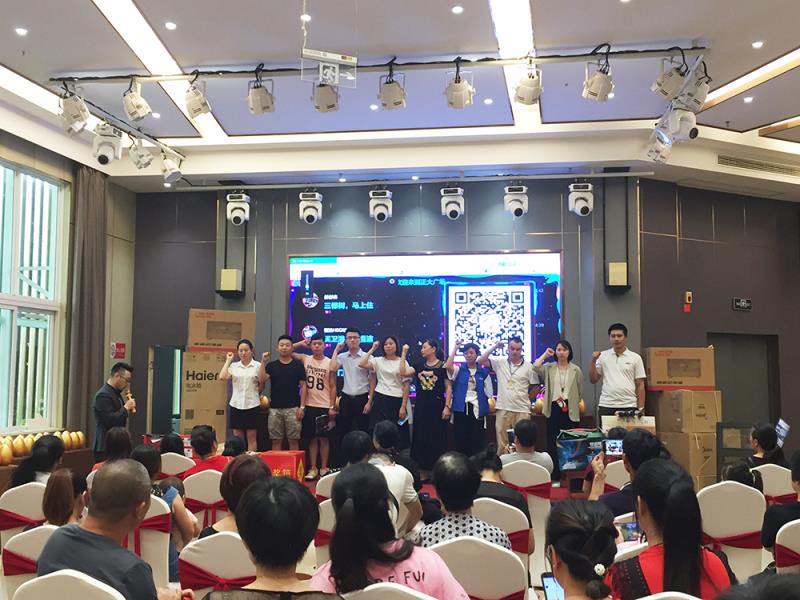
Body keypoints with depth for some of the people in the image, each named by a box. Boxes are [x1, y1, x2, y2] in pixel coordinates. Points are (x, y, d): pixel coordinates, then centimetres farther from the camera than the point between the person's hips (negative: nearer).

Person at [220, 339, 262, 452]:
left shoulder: (258, 366, 0)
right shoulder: (233, 366, 6)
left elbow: (262, 385, 7)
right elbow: (222, 377, -10)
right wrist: (228, 360, -2)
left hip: (252, 405, -2)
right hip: (236, 405, 2)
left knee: (251, 436, 1)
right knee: (237, 437, 7)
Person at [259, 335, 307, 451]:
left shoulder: (298, 365, 2)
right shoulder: (271, 365, 8)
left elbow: (303, 386, 1)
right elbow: (262, 381, -7)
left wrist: (302, 406, -7)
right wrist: (263, 362, -14)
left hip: (292, 408, -2)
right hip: (275, 408, 2)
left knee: (293, 440, 1)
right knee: (276, 440, 6)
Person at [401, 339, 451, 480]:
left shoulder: (443, 366, -3)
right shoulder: (419, 365, 9)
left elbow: (448, 387, -5)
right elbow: (403, 372, -5)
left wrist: (447, 406, -12)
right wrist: (404, 354, -5)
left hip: (437, 406, -5)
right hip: (421, 406, 5)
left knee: (437, 440, 1)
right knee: (421, 439, 7)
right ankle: (424, 473, 16)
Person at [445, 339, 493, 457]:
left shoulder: (483, 372, 6)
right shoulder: (459, 370, 4)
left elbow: (488, 393, 8)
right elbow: (447, 366, -18)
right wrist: (455, 348, -13)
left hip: (477, 409, 0)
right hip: (461, 409, 0)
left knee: (477, 441, 2)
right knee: (461, 440, 4)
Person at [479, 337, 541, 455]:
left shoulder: (529, 367, 1)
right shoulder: (500, 362, 4)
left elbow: (536, 387, 8)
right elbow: (481, 360, -4)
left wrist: (526, 399, 7)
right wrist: (494, 347, -7)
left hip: (522, 410, -1)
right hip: (503, 409, 1)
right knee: (502, 443, 7)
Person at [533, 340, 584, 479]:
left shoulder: (576, 370, 5)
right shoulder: (549, 368, 5)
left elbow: (580, 392, 10)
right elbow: (535, 367, -15)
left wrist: (570, 402, 4)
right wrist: (545, 354, -4)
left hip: (570, 410, 0)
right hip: (554, 408, 1)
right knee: (553, 442, 3)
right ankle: (555, 475, 11)